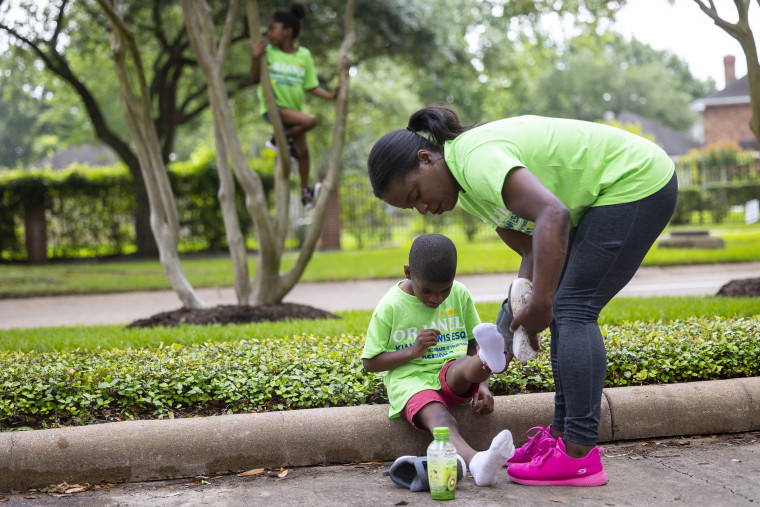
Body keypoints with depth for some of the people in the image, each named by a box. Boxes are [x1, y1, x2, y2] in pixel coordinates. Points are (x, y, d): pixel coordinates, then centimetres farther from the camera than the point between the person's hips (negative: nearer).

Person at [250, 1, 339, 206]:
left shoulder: (304, 55, -1)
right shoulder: (268, 51, -7)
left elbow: (310, 86, 6)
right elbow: (256, 79, -6)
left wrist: (330, 95, -9)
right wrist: (256, 58, -22)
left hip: (293, 108, 4)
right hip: (272, 107, -4)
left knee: (302, 150, 8)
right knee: (309, 120, -27)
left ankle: (305, 191, 25)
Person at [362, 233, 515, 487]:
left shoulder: (460, 295, 6)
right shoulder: (390, 307, -3)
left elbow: (473, 343, 14)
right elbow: (370, 362, -1)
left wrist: (482, 385, -1)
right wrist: (413, 351, -14)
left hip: (454, 379, 4)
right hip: (411, 380, -4)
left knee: (465, 366, -33)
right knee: (438, 416, -36)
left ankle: (492, 359, -69)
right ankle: (475, 462, -65)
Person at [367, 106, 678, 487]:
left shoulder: (477, 158, -25)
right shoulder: (465, 190, 7)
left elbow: (553, 215, -38)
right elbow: (533, 250, 8)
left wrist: (540, 305, -33)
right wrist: (516, 322, -3)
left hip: (639, 181, -10)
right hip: (608, 195, 10)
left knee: (573, 309, -14)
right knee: (564, 309, 9)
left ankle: (580, 455, -15)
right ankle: (563, 432, 15)